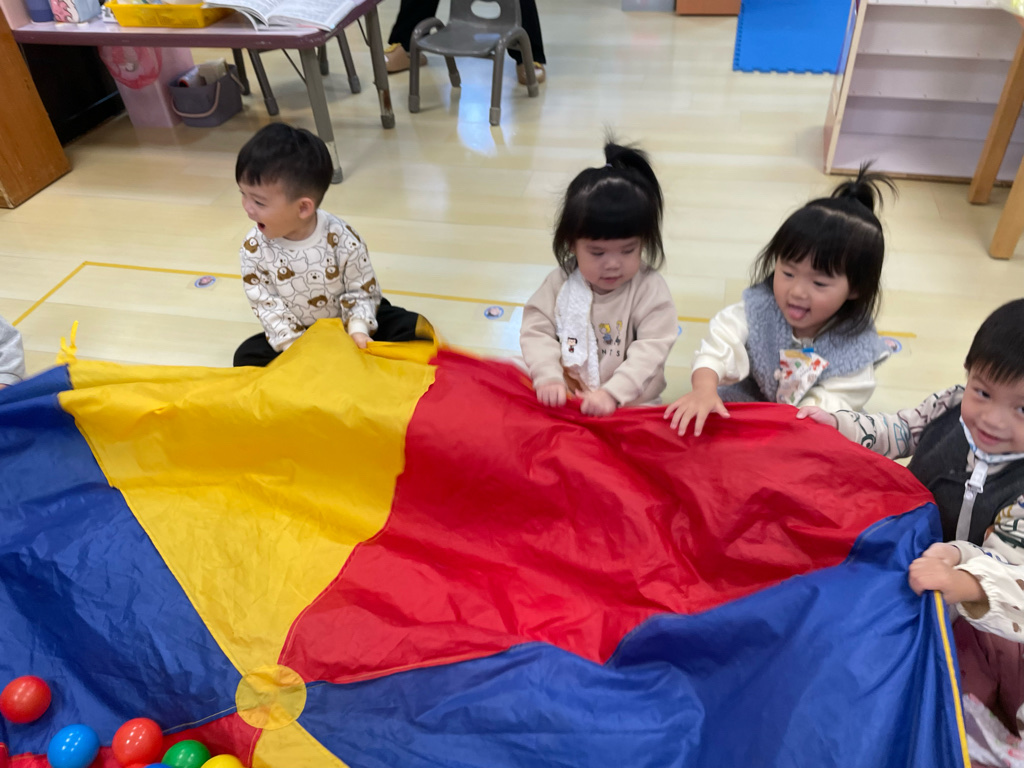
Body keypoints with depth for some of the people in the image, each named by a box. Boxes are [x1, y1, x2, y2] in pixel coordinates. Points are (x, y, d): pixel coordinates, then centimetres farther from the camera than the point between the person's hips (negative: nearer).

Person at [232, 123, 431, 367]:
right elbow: (267, 305, -13)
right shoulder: (254, 249, -17)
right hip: (297, 333, 2)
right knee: (247, 356, -15)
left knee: (405, 326, -18)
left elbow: (362, 290, -12)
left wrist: (358, 329, -26)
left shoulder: (342, 240, -23)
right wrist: (293, 346, -22)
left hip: (347, 322, -2)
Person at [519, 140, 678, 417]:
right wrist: (548, 377, -19)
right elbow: (537, 330, -2)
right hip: (565, 401, 1)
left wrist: (612, 393, -26)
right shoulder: (561, 282, 0)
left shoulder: (650, 289, -7)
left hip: (630, 406, 0)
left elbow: (650, 351, -14)